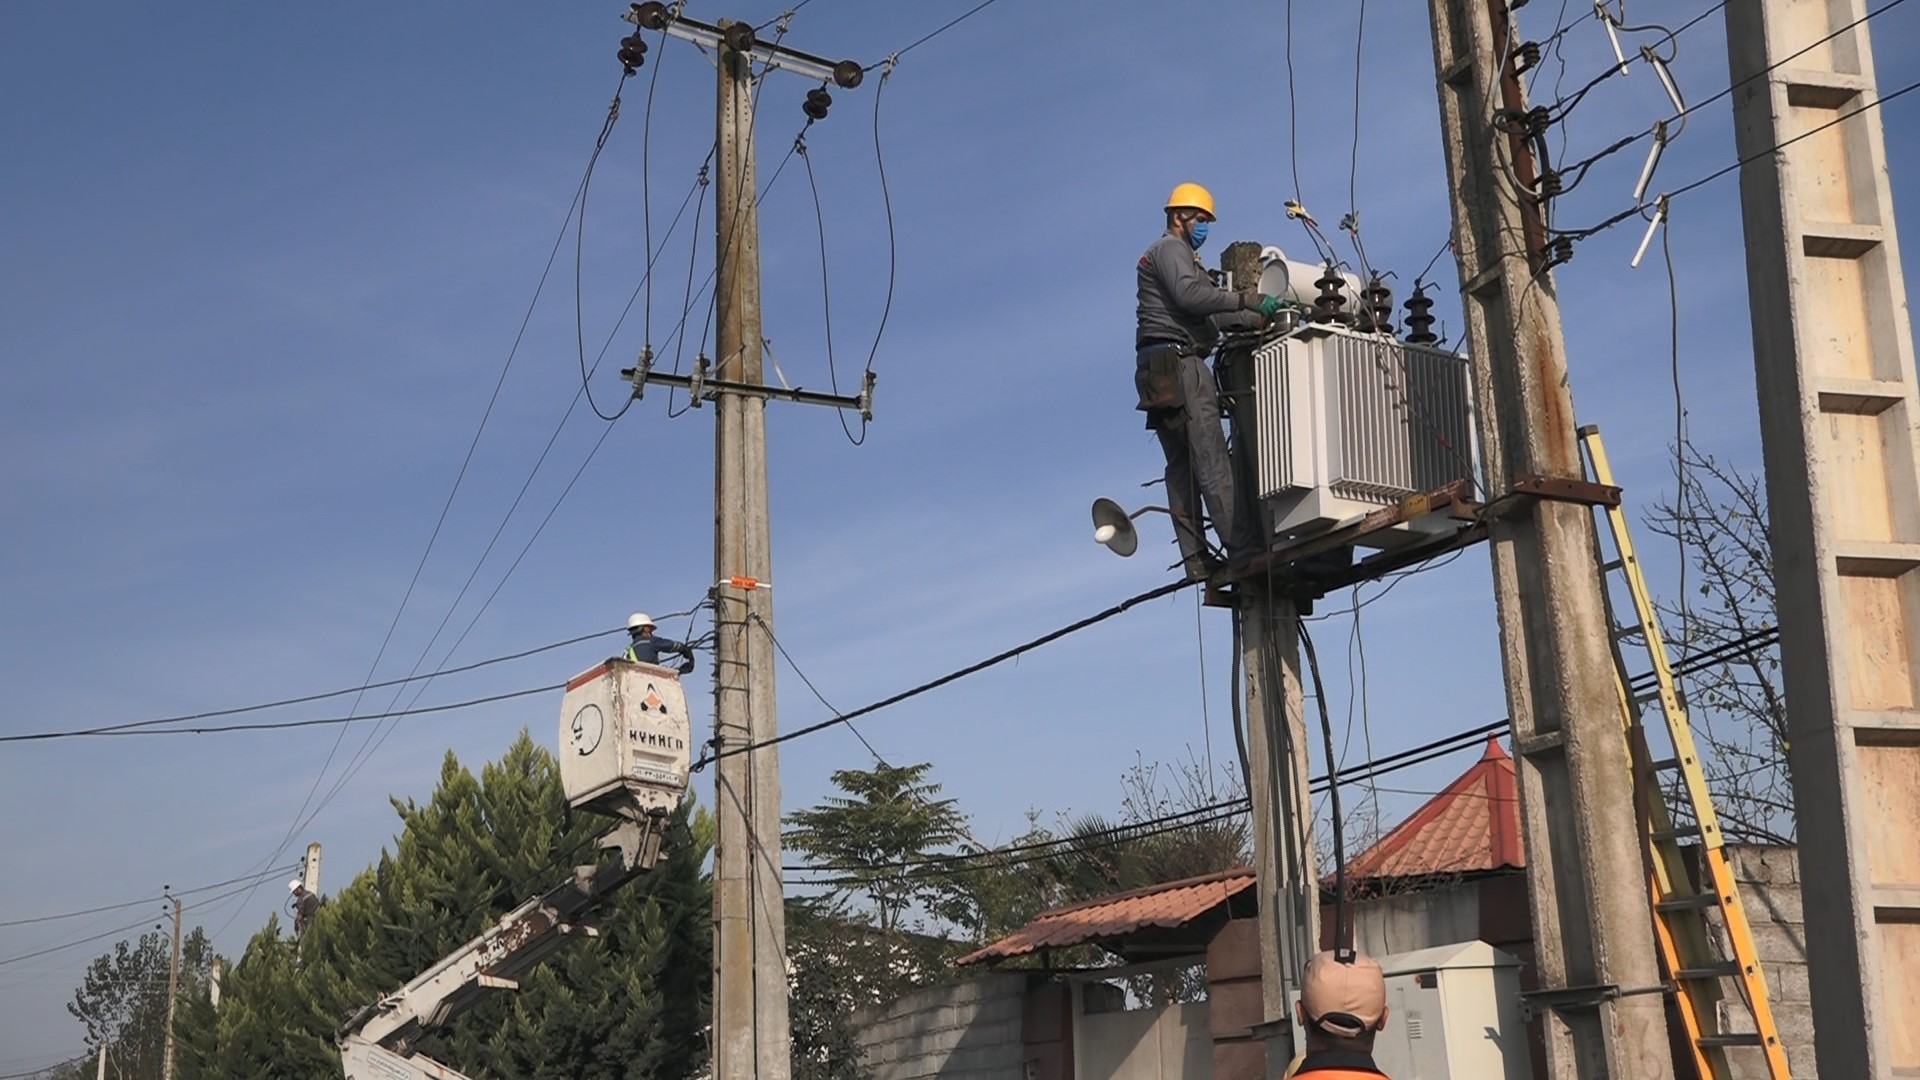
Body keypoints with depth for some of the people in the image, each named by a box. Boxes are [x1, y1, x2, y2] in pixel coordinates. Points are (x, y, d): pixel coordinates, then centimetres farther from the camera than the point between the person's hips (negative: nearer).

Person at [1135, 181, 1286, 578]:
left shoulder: (1181, 256, 32)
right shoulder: (1170, 248, 0)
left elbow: (1211, 316, 24)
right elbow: (1187, 294, -19)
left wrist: (1261, 317, 13)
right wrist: (1245, 300, -20)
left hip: (1161, 370, 11)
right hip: (1176, 360, -11)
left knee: (1181, 464, 3)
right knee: (1210, 456, -17)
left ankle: (1195, 557, -2)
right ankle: (1243, 547, -23)